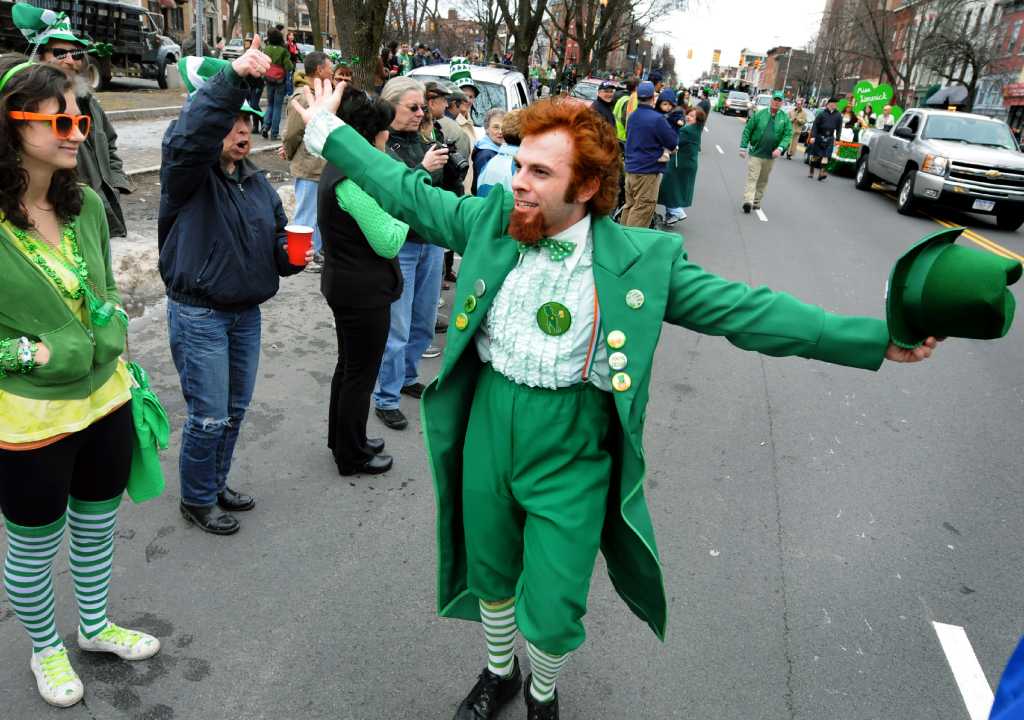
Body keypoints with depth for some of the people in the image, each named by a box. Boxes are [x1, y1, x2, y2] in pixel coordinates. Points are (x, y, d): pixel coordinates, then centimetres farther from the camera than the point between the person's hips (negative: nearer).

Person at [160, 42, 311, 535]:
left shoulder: (256, 182, 11)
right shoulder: (188, 169, -12)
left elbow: (276, 236, 18)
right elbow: (192, 133, -35)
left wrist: (291, 256, -5)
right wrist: (232, 78, -47)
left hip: (246, 312, 7)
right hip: (198, 314, -7)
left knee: (235, 409, 18)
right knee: (210, 416, 0)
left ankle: (216, 482, 38)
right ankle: (196, 499, 22)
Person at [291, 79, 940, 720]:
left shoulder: (643, 259, -11)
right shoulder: (491, 221, -3)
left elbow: (745, 309, -11)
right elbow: (408, 193, 7)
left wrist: (876, 339, -13)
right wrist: (327, 128, 11)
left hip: (571, 453, -3)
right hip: (487, 428, 3)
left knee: (552, 612, 5)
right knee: (490, 574, 22)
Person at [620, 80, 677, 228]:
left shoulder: (632, 116, 8)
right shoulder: (657, 119, -16)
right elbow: (673, 142, -11)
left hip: (630, 168, 8)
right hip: (647, 171, -8)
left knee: (630, 206, 17)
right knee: (642, 210, -3)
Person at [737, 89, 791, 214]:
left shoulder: (785, 118, 2)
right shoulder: (760, 114, -2)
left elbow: (788, 135, -2)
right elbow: (747, 130, 0)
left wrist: (780, 148, -18)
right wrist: (743, 147, -5)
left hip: (771, 156, 3)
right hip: (755, 153, -3)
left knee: (763, 180, 12)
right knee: (752, 178, -11)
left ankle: (757, 201, 23)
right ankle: (748, 201, -19)